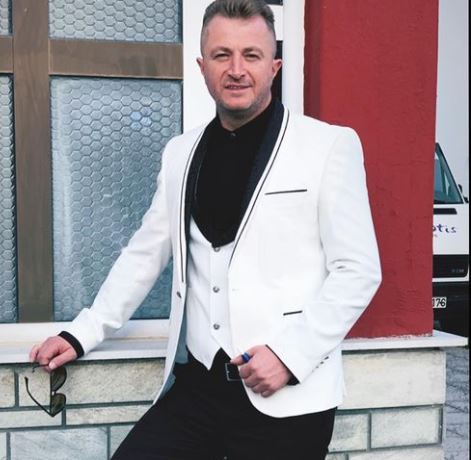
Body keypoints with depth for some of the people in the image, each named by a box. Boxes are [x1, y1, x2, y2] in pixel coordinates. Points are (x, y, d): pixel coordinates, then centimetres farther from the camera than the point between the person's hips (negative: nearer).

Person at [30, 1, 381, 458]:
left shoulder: (329, 145, -4)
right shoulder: (180, 153, 10)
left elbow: (358, 270, -6)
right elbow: (143, 255, 17)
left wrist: (290, 353, -15)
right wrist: (81, 334, 12)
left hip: (289, 400, -3)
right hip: (196, 388, 4)